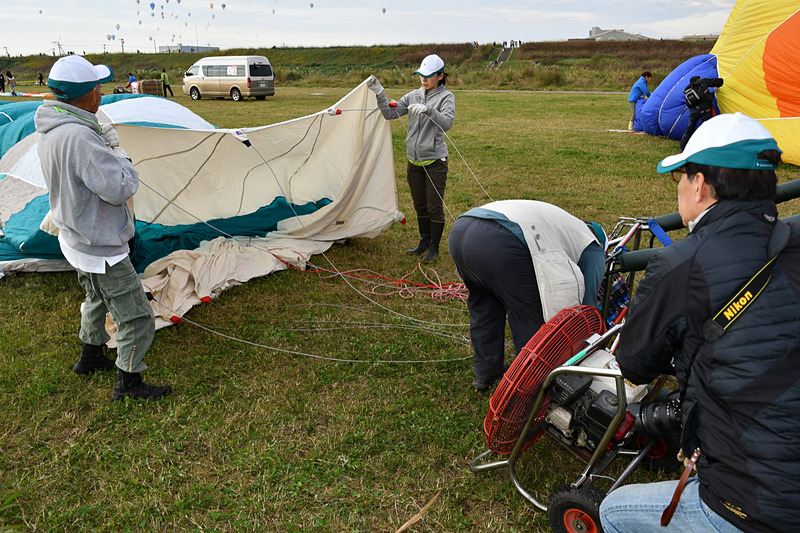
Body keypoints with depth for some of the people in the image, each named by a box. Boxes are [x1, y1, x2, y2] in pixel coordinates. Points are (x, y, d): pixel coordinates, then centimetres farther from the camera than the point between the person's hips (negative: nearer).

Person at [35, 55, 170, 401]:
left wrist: (103, 144, 1)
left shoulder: (51, 130, 2)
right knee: (135, 316, 4)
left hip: (76, 238, 10)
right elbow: (121, 188, -30)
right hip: (101, 249, -10)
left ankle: (90, 357, 49)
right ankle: (128, 383, 19)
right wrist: (117, 150, -15)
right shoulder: (79, 137, -31)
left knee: (98, 299, 31)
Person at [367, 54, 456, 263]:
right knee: (420, 205, 16)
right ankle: (424, 242, 32)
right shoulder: (413, 95, 8)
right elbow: (390, 113, 3)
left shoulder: (446, 97, -7)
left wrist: (428, 110, -37)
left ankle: (434, 248, 13)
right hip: (414, 161, 6)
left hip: (434, 161, -5)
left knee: (435, 207, 0)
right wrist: (379, 92, -10)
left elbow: (447, 123, -24)